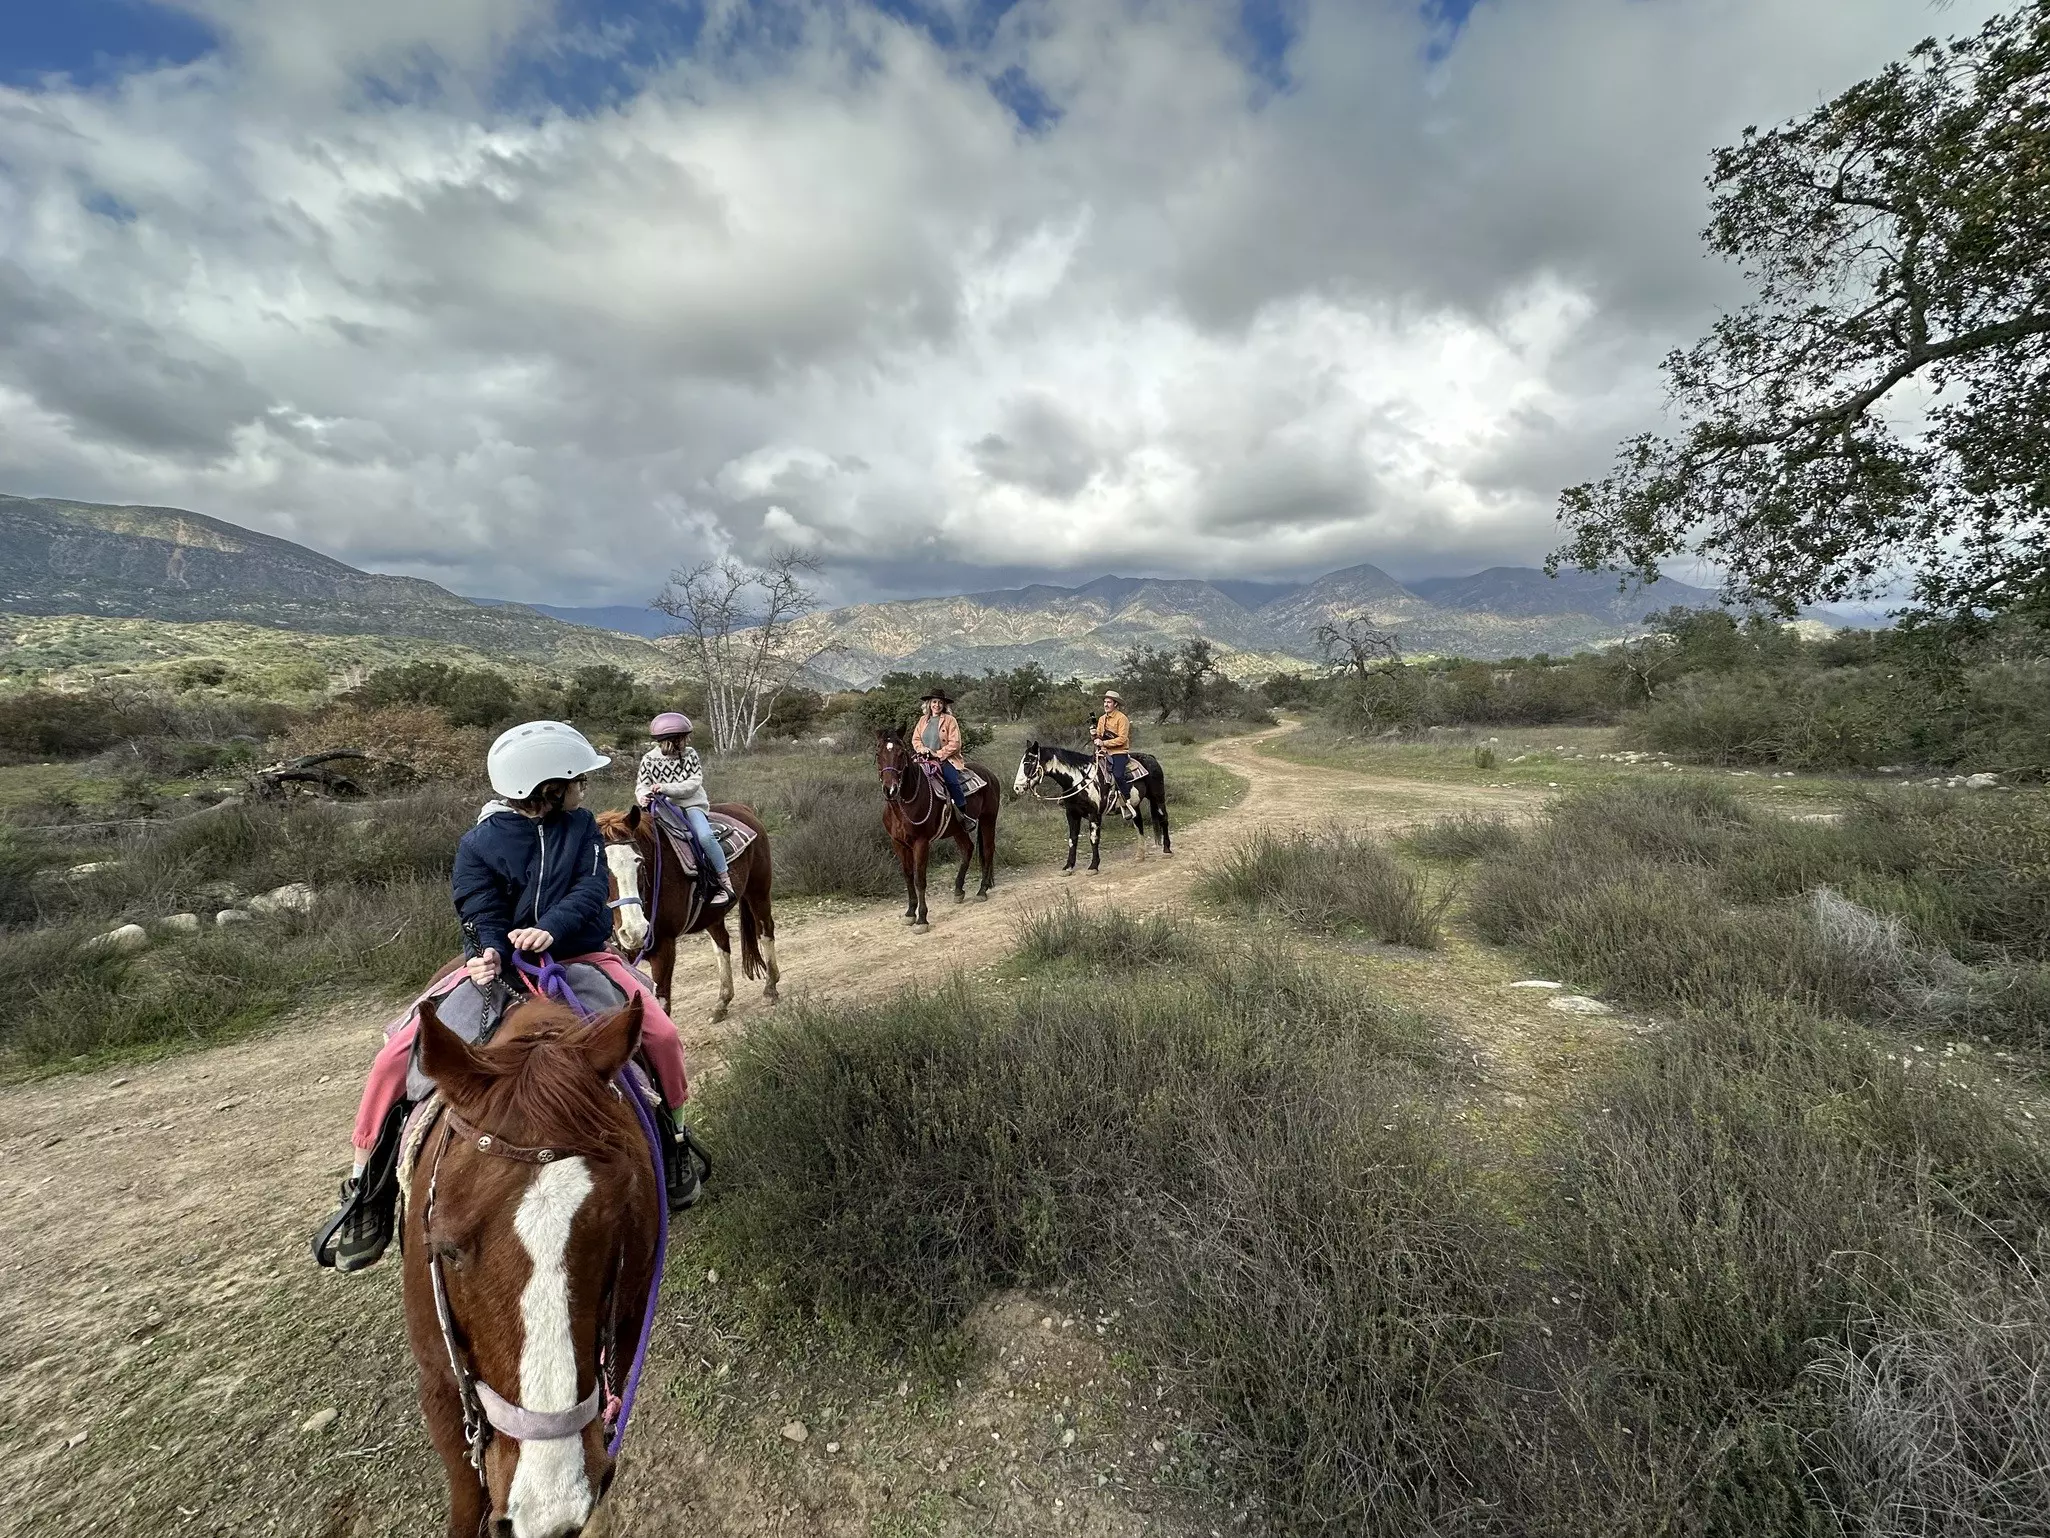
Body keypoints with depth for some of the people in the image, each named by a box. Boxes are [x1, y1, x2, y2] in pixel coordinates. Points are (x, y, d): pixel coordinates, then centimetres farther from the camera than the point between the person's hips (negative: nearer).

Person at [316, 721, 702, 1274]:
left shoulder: (582, 826, -1)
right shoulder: (480, 844, -9)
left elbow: (589, 890, -13)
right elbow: (484, 917, -11)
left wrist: (551, 929, -32)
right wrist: (490, 954, -33)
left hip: (578, 954, 1)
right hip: (502, 959, -1)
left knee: (661, 1032, -17)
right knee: (398, 1054, -14)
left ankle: (671, 1139, 10)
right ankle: (365, 1185, 9)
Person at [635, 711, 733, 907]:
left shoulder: (690, 755, 1)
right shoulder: (649, 760, 3)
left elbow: (693, 784, -7)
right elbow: (641, 785, 3)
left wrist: (665, 788, -19)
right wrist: (643, 796, -22)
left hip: (691, 805, -2)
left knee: (704, 836, -29)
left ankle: (726, 883, -21)